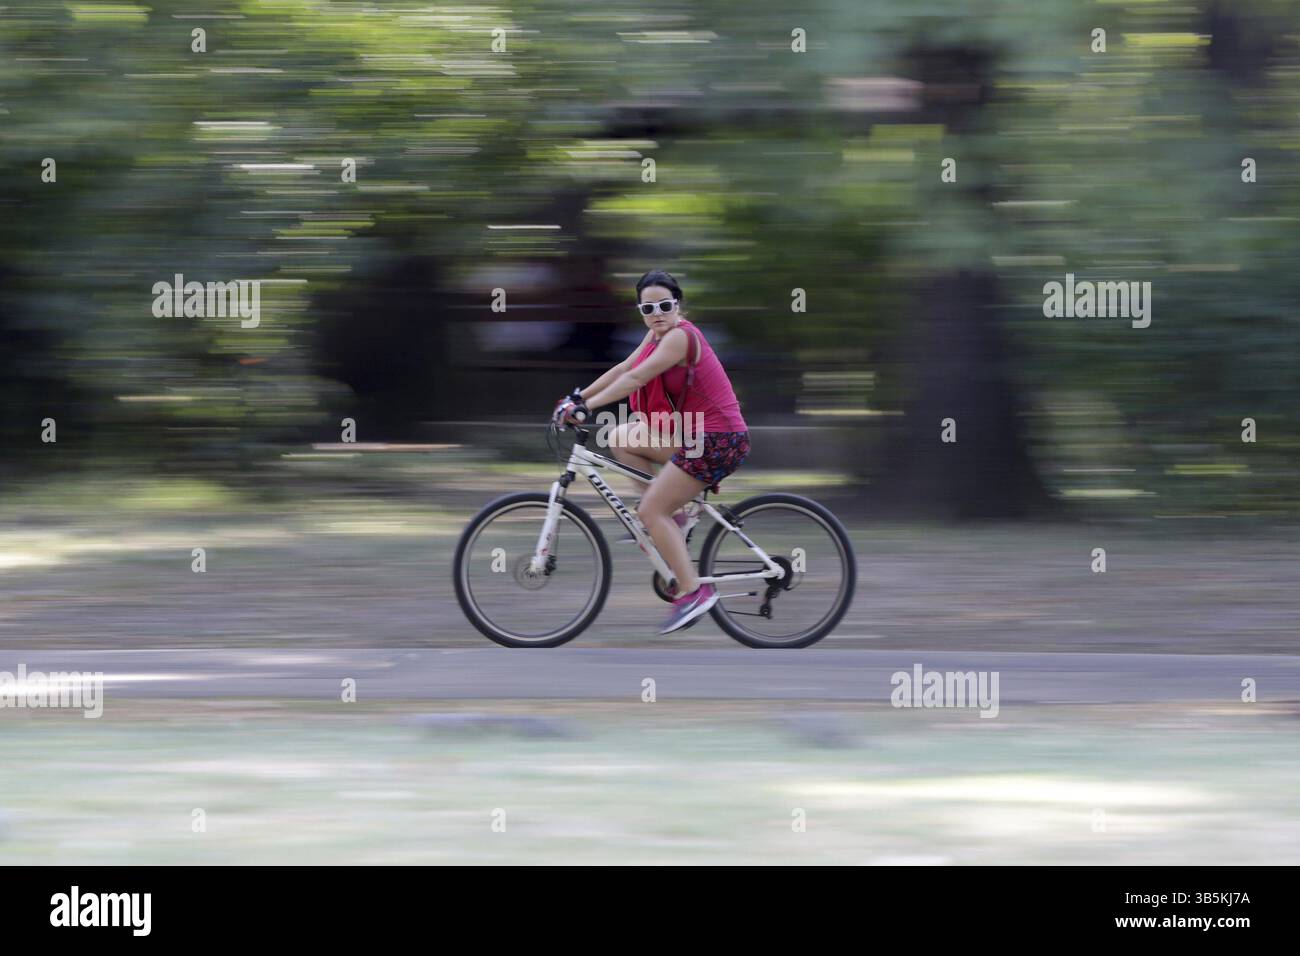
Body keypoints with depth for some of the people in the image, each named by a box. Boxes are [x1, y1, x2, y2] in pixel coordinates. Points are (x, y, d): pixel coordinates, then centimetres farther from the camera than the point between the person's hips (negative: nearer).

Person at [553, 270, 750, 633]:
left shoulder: (679, 336, -18)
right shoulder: (659, 333, 10)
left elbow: (635, 379, -24)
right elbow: (623, 369, 12)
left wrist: (587, 406, -24)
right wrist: (578, 397, 8)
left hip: (717, 440, -10)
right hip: (695, 433, 10)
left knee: (651, 511, -11)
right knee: (621, 440, 14)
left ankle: (693, 592, -9)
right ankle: (671, 518, 14)